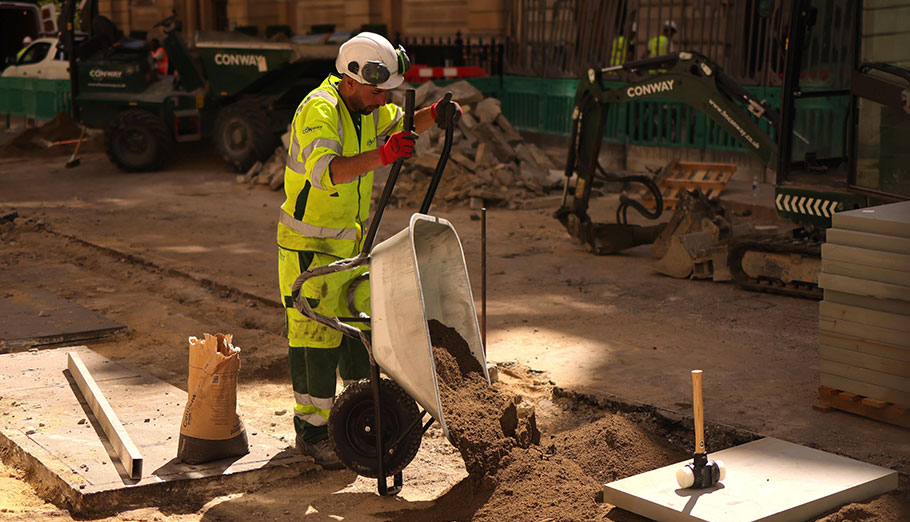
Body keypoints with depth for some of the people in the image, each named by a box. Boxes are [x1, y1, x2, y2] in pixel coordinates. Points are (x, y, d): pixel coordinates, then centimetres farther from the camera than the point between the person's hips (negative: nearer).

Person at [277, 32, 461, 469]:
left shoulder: (364, 107, 2)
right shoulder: (320, 110, -24)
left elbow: (399, 124, 19)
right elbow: (324, 172, -40)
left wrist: (435, 114, -3)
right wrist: (382, 155, -52)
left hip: (351, 238, 9)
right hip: (309, 245, -9)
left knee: (360, 319, 14)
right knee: (315, 335, -4)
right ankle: (311, 429, 8)